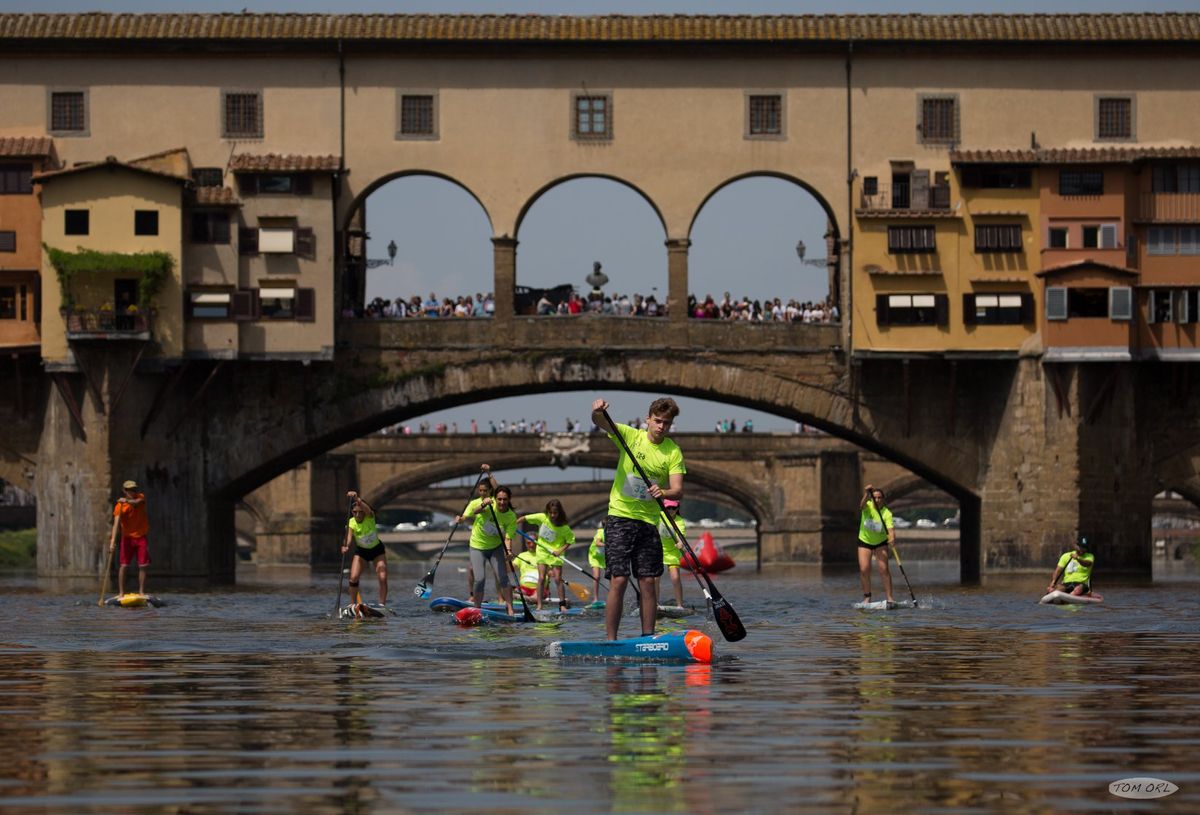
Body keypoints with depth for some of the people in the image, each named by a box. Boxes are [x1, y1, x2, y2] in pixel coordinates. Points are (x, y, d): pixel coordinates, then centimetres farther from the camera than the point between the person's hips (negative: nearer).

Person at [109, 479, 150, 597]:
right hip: (128, 537, -2)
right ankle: (121, 592, -3)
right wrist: (113, 540, -34)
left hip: (142, 536, 2)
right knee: (123, 565, -7)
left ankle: (141, 592, 7)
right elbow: (116, 523, -21)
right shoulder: (120, 505, -11)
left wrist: (127, 501, -50)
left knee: (143, 566, 0)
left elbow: (137, 502, -28)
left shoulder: (141, 497, -2)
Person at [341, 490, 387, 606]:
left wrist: (357, 500, -65)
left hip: (377, 550, -1)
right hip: (361, 551, 1)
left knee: (382, 578, -13)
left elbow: (367, 509, -47)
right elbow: (349, 536, -38)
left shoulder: (370, 517, -23)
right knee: (353, 578, -14)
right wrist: (346, 546, -60)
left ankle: (382, 605, -3)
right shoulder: (351, 523, -21)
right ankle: (353, 605, -1)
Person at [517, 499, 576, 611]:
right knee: (541, 578, -4)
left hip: (555, 553, -2)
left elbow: (570, 541, -7)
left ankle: (562, 605, 4)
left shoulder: (564, 528, -16)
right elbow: (525, 518, -2)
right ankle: (539, 605, -1)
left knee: (558, 579, -5)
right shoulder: (542, 518, -10)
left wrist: (560, 550, -18)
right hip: (542, 551, 2)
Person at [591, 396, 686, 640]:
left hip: (648, 520, 2)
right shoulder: (630, 436, -1)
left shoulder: (673, 452, 1)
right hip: (620, 516, -2)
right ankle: (610, 640, -6)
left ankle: (647, 638, 8)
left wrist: (663, 493, -31)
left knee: (648, 583, 1)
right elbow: (600, 423, -16)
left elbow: (678, 491, -8)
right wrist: (598, 412, -40)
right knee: (618, 581, -9)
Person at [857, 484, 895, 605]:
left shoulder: (886, 513, -19)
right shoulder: (868, 507, -15)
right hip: (864, 541, 1)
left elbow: (890, 528, -32)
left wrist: (892, 537, -53)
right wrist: (867, 493, -58)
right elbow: (862, 505, -39)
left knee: (884, 569, -12)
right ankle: (867, 596, 7)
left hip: (881, 543, -1)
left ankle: (889, 597, -8)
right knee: (864, 569, -9)